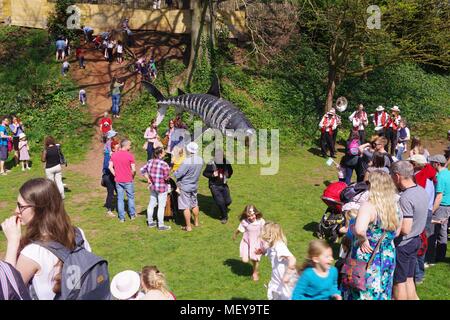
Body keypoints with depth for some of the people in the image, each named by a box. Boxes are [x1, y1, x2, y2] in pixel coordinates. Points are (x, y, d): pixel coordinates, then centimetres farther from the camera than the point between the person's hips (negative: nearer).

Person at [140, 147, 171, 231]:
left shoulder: (150, 162, -1)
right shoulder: (164, 164, -22)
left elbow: (142, 170, 7)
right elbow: (166, 177, -19)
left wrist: (148, 178, 12)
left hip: (152, 186, 7)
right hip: (162, 187, -7)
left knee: (151, 204, 18)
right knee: (161, 206, 4)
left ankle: (150, 222, 30)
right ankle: (161, 225, 12)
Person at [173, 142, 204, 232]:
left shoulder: (187, 162, -28)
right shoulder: (200, 160, -6)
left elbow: (177, 174, -21)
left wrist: (174, 172, 0)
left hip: (185, 186, -7)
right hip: (194, 185, 7)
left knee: (186, 207, 2)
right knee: (194, 204, 22)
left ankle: (188, 227, 8)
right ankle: (196, 222, 36)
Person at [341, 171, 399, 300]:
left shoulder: (368, 206, -23)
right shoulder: (394, 205, -1)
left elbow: (360, 230, -39)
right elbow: (395, 233, 11)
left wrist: (363, 239, -20)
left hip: (367, 259, -6)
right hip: (388, 258, 6)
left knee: (365, 293, 10)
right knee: (381, 293, 20)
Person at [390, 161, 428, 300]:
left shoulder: (405, 198, -28)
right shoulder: (422, 191, 0)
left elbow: (405, 229, -29)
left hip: (402, 244, -8)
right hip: (416, 240, 8)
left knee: (399, 282, 7)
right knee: (409, 279, 19)